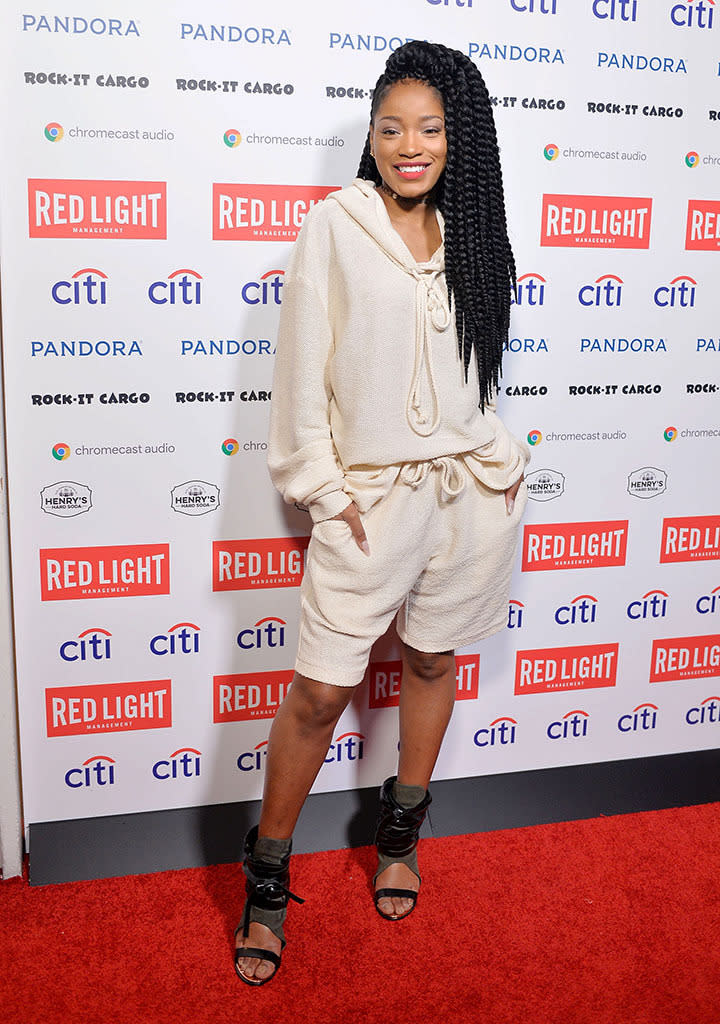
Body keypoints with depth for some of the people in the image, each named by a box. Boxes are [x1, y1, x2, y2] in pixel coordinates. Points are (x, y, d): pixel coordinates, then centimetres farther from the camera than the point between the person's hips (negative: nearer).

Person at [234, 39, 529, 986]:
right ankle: (267, 878, 17)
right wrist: (325, 489, -7)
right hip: (368, 495, -4)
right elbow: (302, 370, -4)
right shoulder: (335, 228, -3)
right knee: (321, 690, -3)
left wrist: (501, 459, 3)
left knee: (433, 660, 15)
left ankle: (401, 833, 37)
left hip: (466, 489, 4)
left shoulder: (470, 234, 10)